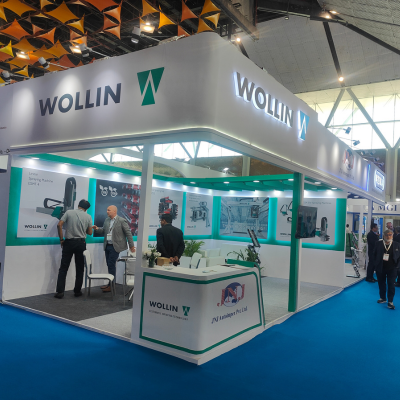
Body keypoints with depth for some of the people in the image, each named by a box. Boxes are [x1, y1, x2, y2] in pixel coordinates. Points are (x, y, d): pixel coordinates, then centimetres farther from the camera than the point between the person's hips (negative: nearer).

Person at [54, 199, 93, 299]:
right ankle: (77, 291, 16)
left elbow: (59, 225, -9)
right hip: (81, 243, 0)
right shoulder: (88, 217, 1)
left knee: (63, 268, 4)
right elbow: (89, 232, 6)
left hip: (69, 242, 0)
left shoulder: (69, 212, -1)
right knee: (80, 268, 10)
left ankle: (60, 292, 1)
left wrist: (61, 239, -1)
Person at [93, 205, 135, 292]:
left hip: (115, 246, -7)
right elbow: (103, 231, 16)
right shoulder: (107, 220, 12)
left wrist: (131, 245, -7)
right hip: (107, 246, 7)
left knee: (111, 265, -6)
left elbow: (128, 233, -7)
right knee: (109, 265, 11)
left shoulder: (122, 221, -9)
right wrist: (97, 229, -5)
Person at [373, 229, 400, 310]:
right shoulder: (378, 244, 1)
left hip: (392, 268, -1)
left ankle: (390, 302, 4)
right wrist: (376, 263, 0)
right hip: (380, 268, 2)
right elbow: (374, 254, 8)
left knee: (391, 285, -3)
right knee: (381, 284, 11)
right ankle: (382, 298, 27)